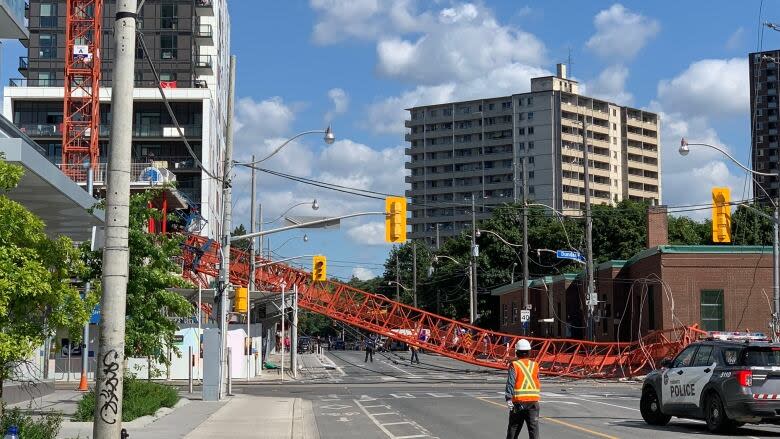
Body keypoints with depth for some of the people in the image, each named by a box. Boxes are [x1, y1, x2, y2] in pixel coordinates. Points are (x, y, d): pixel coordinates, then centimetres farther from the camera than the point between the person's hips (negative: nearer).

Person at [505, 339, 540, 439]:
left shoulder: (514, 365, -6)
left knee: (514, 427, 13)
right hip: (533, 400, 2)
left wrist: (508, 398, -21)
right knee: (534, 427, -2)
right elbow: (538, 384, 14)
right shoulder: (535, 365, 5)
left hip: (518, 401, -2)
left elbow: (510, 382, -17)